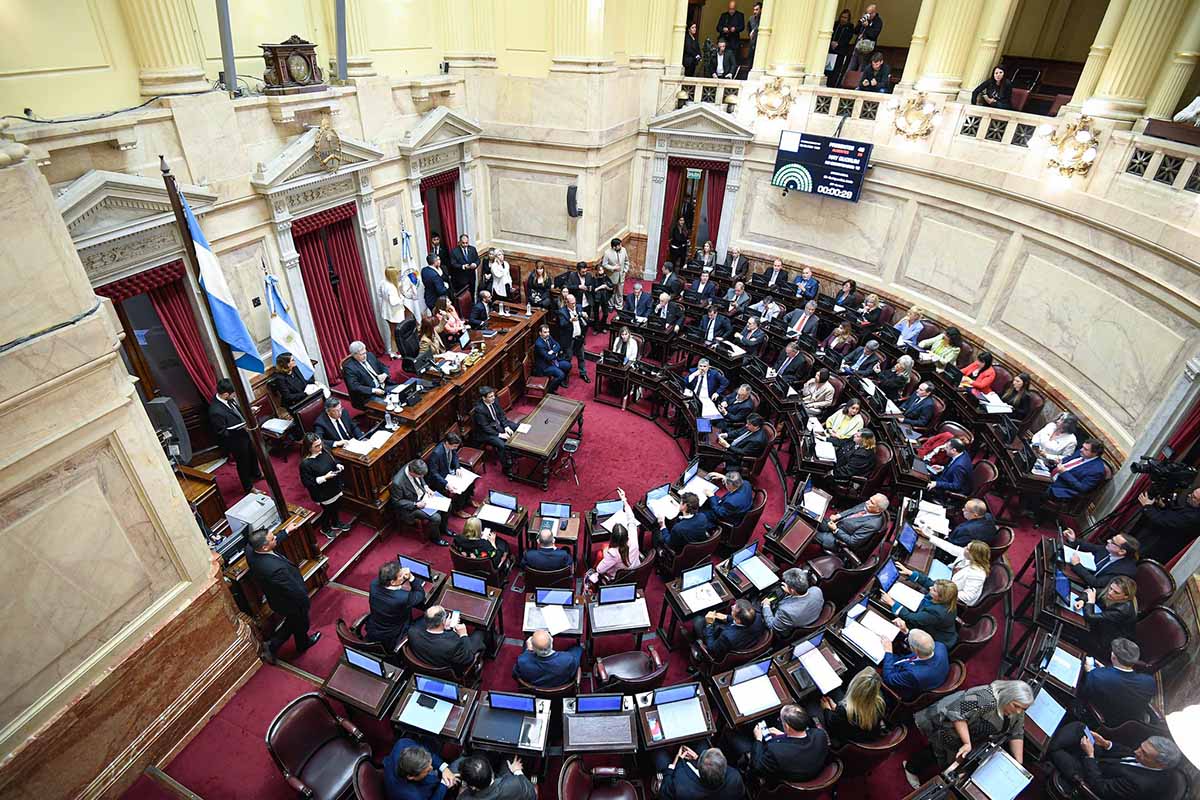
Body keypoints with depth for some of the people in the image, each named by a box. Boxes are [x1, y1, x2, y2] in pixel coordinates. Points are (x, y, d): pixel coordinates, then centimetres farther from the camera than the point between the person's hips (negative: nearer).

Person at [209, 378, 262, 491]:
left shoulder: (228, 399, -14)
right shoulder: (216, 411, -36)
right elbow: (223, 433, -28)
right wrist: (242, 428, -32)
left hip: (245, 434, 8)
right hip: (236, 441, -8)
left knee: (252, 454, 30)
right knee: (243, 462, 16)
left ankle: (256, 474, 58)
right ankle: (248, 487, 40)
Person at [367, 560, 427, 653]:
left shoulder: (374, 584, -21)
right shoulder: (404, 597, -36)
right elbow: (421, 594, -14)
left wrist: (405, 577, -11)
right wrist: (411, 578, -22)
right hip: (391, 642, -6)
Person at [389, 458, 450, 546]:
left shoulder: (413, 467, -16)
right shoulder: (397, 482, -35)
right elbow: (397, 502, -20)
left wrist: (425, 486, -7)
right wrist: (415, 505, -24)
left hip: (423, 496, 7)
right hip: (411, 506, -7)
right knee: (436, 517, -18)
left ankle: (443, 528, 25)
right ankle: (435, 537, 11)